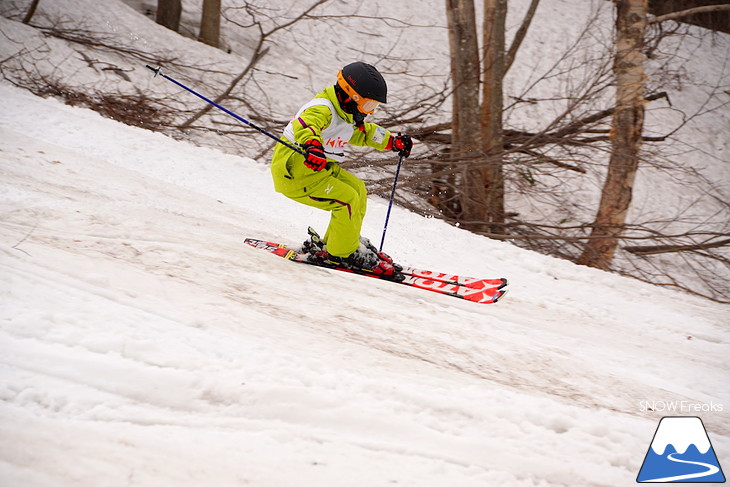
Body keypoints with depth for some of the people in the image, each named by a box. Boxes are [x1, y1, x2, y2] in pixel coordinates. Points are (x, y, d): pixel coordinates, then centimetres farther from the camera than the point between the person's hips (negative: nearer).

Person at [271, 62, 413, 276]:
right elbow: (306, 124, -47)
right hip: (295, 173, -10)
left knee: (357, 189, 11)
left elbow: (364, 132, 32)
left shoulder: (348, 115, 10)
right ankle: (343, 254, -1)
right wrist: (312, 145, -67)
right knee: (346, 199, -16)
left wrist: (393, 142, 29)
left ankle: (335, 243, 21)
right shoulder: (322, 110, -24)